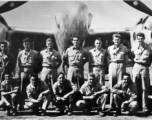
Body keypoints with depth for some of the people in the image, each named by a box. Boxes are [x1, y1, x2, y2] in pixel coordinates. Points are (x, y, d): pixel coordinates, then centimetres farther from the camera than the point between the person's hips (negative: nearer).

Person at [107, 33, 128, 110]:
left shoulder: (124, 48, 12)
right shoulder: (109, 48, 15)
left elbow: (126, 59, 12)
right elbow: (108, 59, 15)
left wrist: (124, 67, 3)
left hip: (121, 65, -1)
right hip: (112, 65, 1)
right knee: (112, 84, -3)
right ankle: (111, 103, -2)